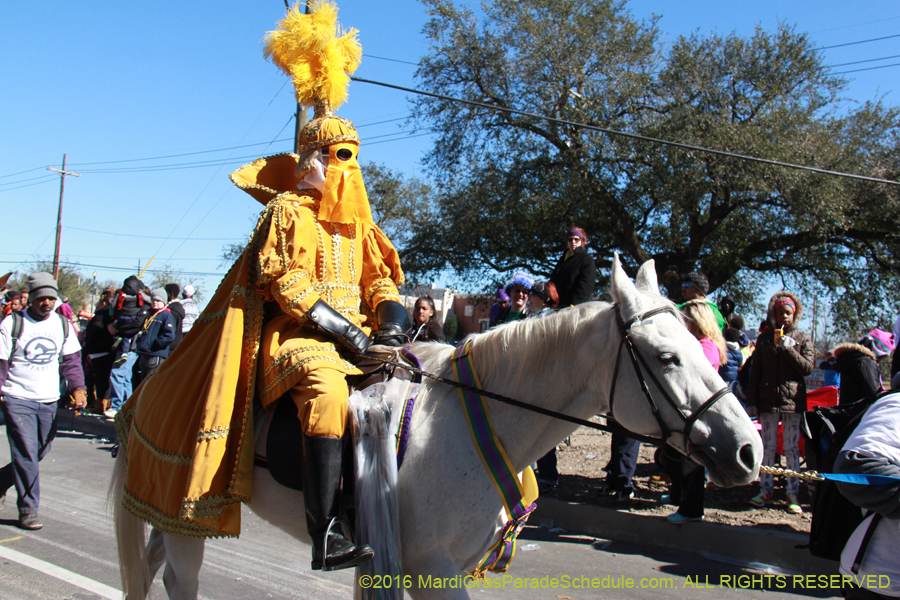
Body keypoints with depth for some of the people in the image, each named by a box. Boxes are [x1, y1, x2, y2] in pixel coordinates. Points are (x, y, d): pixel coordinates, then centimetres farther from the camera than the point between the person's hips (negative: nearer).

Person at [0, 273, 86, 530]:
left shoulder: (63, 325, 7)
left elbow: (71, 360, 11)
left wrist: (77, 387, -2)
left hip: (49, 402, 5)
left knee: (39, 452, 11)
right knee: (26, 453, -9)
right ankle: (28, 510, 0)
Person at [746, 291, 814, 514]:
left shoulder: (802, 339, 5)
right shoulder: (764, 339, 8)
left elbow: (808, 368, -5)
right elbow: (755, 372, 7)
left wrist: (789, 349, -17)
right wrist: (751, 401, 2)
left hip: (792, 400, -1)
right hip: (768, 401, 2)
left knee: (792, 447, 2)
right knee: (767, 446, 7)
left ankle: (793, 493, 9)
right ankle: (766, 489, 14)